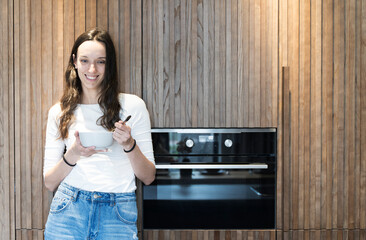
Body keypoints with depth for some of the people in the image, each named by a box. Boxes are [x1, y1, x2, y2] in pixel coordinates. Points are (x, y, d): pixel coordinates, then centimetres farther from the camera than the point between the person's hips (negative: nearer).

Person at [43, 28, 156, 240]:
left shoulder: (133, 105, 2)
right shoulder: (59, 112, 8)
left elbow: (148, 177, 3)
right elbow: (50, 183, 6)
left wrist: (129, 145, -14)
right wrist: (73, 155, -12)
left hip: (118, 214, -1)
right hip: (69, 210, 1)